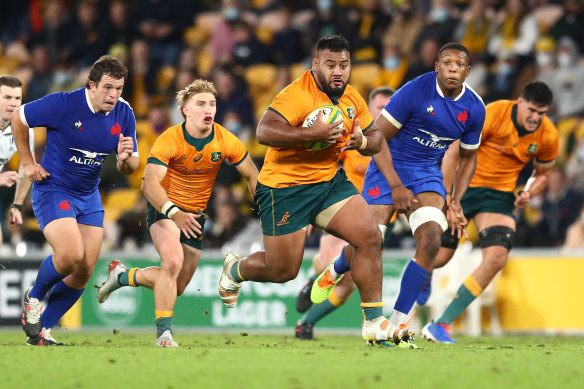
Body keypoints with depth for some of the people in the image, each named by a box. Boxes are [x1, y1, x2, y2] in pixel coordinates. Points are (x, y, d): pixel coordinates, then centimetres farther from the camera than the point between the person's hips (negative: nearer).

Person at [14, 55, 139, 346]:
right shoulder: (63, 105, -20)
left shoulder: (124, 115, -4)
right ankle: (34, 297, 7)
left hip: (89, 196, 6)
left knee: (84, 272, 1)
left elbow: (130, 169, 3)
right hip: (53, 189, -6)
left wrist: (125, 158, -22)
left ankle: (42, 330, 17)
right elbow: (18, 118, -5)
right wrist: (27, 163, -4)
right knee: (70, 255, -24)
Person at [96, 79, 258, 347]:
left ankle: (124, 276, 35)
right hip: (165, 208, -5)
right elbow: (150, 184, -32)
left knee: (177, 288, 10)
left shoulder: (226, 142, -13)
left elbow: (252, 176, 1)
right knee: (173, 261, -31)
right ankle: (164, 333, -24)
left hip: (196, 214, 5)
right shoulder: (169, 141, -23)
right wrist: (174, 213, -48)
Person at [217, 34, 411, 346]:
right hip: (285, 188, -6)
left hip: (330, 180, 6)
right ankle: (235, 269, 37)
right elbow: (264, 132, -33)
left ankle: (374, 323, -4)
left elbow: (376, 138, 15)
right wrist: (314, 134, -37)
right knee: (283, 271, 1)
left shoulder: (352, 98, 4)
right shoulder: (298, 94, -21)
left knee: (370, 237, -12)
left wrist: (362, 141, -10)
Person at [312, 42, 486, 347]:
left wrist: (455, 203, 1)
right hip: (389, 167, -4)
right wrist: (396, 186, -19)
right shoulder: (415, 91, -19)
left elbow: (468, 157, 13)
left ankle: (397, 322, -13)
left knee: (430, 241, -21)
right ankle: (333, 273, 25)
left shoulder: (474, 109, -3)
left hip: (427, 173, 4)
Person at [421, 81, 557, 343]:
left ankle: (441, 324, -10)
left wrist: (528, 194, -10)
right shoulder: (493, 114, -21)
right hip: (463, 185, -3)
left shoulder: (548, 137, -7)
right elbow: (453, 153, -16)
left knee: (497, 258, -18)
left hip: (500, 194, 3)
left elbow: (542, 174, 12)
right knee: (438, 257, -3)